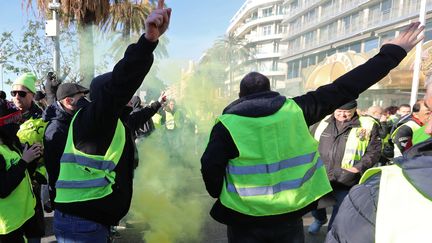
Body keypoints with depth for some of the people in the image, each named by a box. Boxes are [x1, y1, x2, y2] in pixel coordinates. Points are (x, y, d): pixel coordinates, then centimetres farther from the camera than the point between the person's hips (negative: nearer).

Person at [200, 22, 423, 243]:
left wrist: (220, 196, 6)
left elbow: (210, 168, -15)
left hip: (244, 219, -1)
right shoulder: (295, 110, -5)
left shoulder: (227, 123, -11)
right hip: (291, 214, 2)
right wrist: (393, 52, 7)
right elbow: (344, 89, -2)